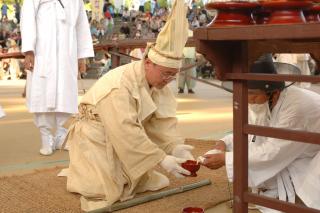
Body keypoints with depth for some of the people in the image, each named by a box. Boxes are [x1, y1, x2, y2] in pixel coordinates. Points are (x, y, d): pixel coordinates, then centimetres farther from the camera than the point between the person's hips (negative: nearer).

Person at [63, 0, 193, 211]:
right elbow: (127, 132, -38)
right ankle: (87, 174, 14)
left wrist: (176, 147, -27)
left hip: (123, 138, 8)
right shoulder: (119, 85, -34)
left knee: (155, 182, 11)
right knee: (106, 192, -16)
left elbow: (163, 122, -11)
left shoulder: (158, 81, -8)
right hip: (97, 140, -8)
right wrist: (162, 158, -37)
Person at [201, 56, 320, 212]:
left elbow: (272, 153, -30)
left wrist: (225, 158, -28)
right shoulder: (266, 101, -7)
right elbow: (250, 132, 6)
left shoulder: (297, 107, -32)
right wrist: (225, 143, -14)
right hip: (293, 156, 8)